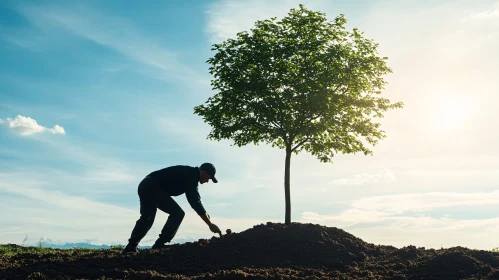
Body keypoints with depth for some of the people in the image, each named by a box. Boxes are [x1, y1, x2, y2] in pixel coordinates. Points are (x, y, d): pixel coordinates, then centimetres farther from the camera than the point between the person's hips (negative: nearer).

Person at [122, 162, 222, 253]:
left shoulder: (189, 173, 18)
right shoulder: (191, 176, -11)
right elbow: (195, 202, -15)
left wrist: (204, 213, 26)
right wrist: (210, 224, -11)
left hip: (144, 186, 10)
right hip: (153, 188, -10)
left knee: (146, 218, 22)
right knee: (178, 213, -8)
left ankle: (130, 248, 23)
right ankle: (159, 246, -8)